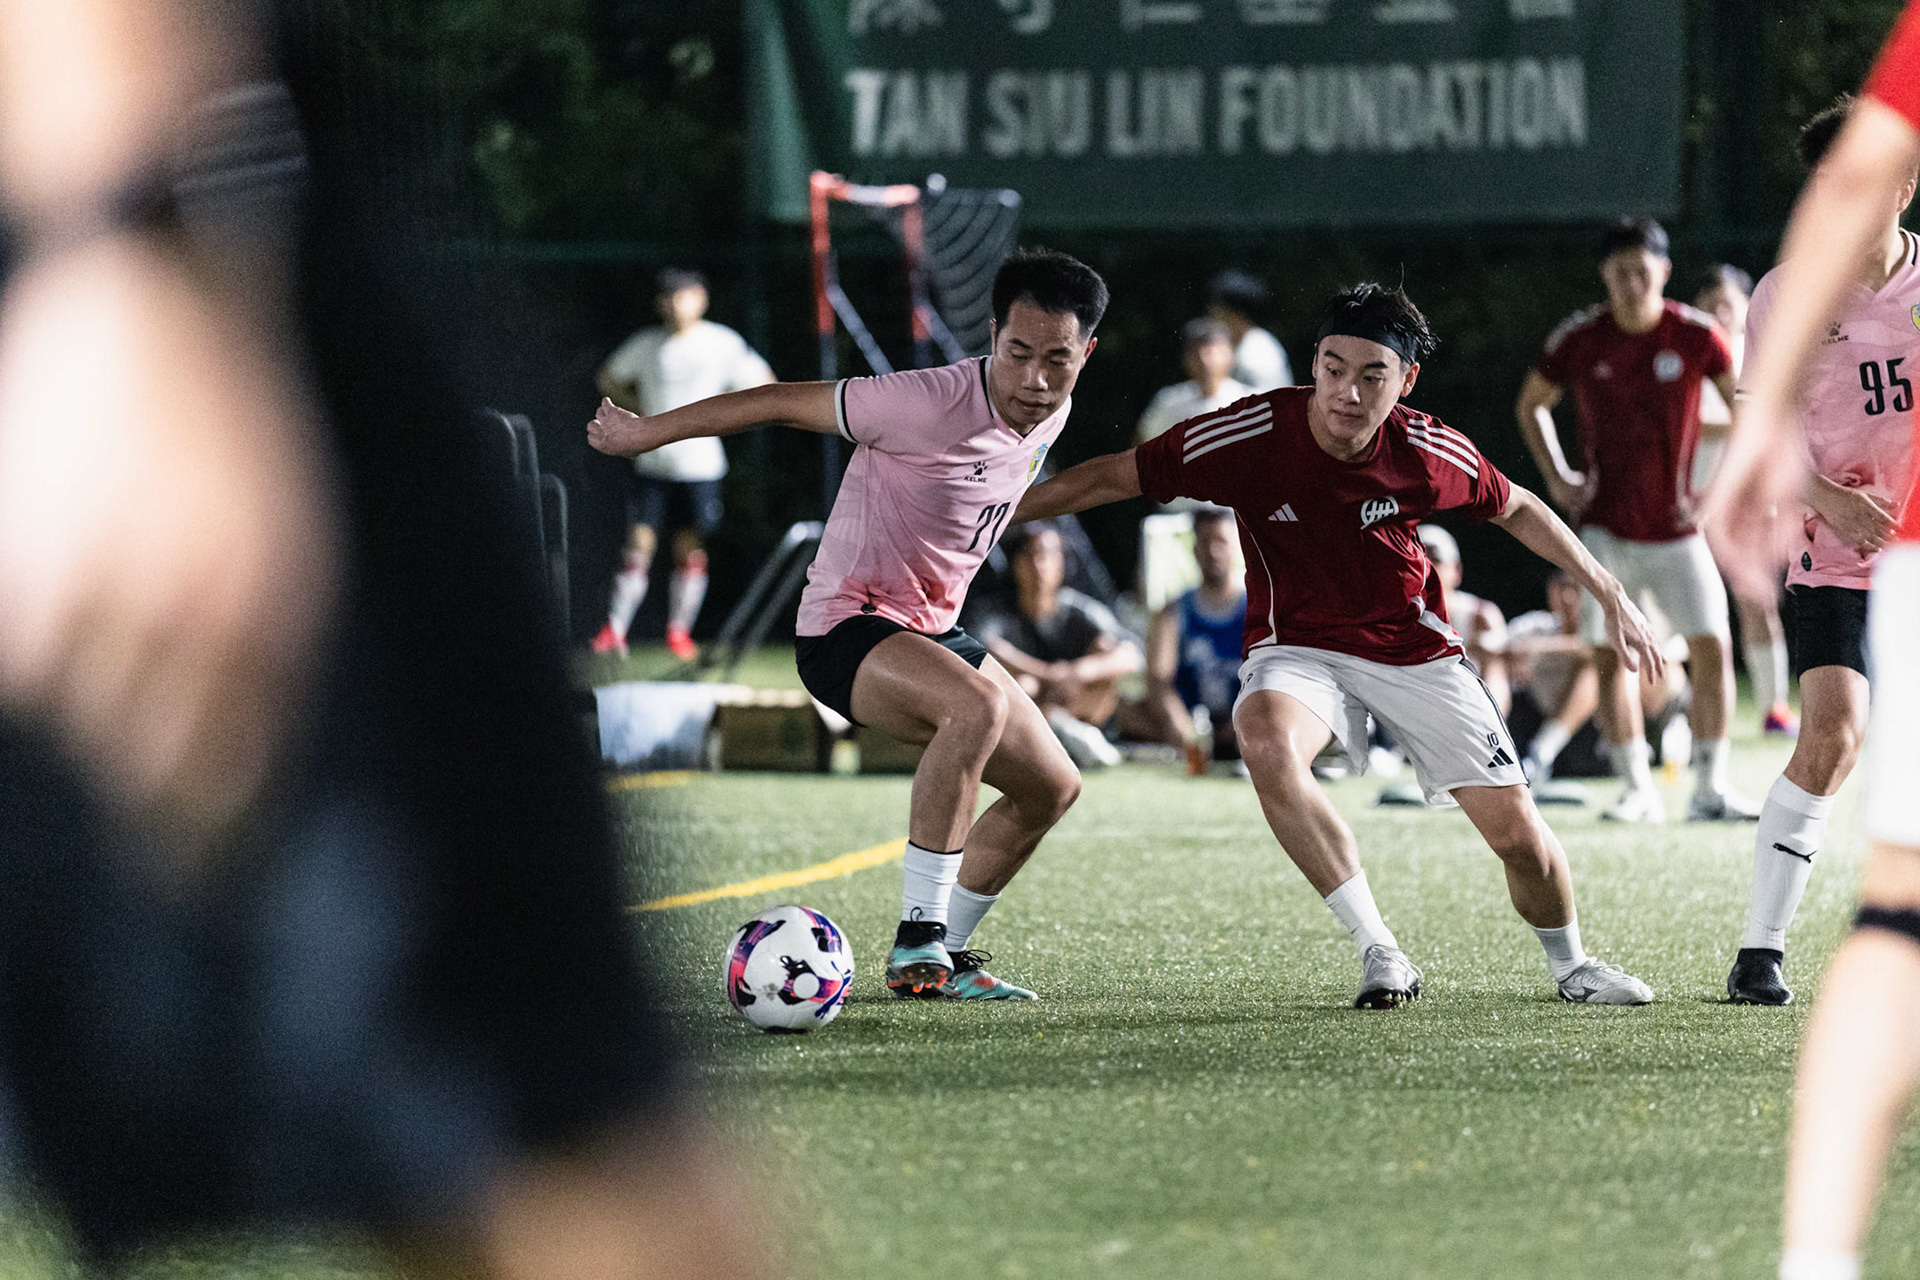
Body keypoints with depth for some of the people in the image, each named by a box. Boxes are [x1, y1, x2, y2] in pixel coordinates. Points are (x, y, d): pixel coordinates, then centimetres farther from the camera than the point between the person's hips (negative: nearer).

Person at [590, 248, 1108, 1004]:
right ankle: (917, 945, -32)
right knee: (979, 706, -35)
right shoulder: (931, 403, -26)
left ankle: (940, 952, 21)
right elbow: (782, 402, -16)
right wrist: (643, 433, -7)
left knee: (1052, 787, 10)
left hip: (931, 630, 9)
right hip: (846, 627, -9)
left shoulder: (1052, 412, -1)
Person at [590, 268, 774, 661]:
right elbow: (609, 379, 18)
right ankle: (615, 629, -3)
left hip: (699, 464, -1)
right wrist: (639, 413, 5)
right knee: (639, 544, -6)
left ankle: (679, 630, 13)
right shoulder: (646, 345, 2)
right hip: (652, 463, 1)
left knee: (690, 550, 1)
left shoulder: (723, 344, -2)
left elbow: (763, 385, 7)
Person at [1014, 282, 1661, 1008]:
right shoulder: (1252, 437, -20)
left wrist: (1608, 595, 10)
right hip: (1298, 645, -1)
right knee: (1268, 743, -37)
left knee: (1517, 832, -5)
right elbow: (1115, 478, -10)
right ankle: (1378, 952, -27)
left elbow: (1516, 510, 7)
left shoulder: (1431, 453, -14)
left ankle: (1569, 964, 30)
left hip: (1414, 648, 1)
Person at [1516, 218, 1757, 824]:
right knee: (1610, 656, -4)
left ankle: (1710, 789, 1)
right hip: (1606, 528, 0)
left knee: (1713, 648, -9)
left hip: (1678, 528, 0)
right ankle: (1639, 790, 7)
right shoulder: (1579, 340, -5)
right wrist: (1556, 477, 1)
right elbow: (1531, 407, 12)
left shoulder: (1697, 336, -7)